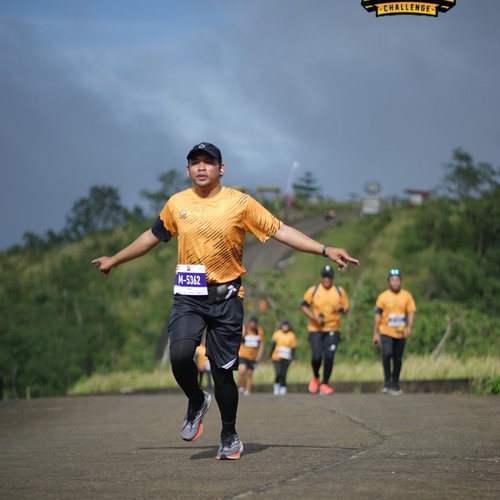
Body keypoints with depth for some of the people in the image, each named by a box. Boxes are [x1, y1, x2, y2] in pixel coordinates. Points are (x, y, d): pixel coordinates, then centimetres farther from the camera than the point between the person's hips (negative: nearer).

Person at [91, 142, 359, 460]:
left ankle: (230, 437, 21)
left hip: (226, 298, -2)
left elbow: (280, 231, -3)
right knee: (180, 354, -22)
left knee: (223, 371, 0)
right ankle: (197, 402, 9)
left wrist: (325, 251, -11)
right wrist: (114, 260, 32)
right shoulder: (177, 203, 8)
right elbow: (153, 236, 23)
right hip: (188, 297, 2)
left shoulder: (240, 203, -2)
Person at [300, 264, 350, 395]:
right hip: (315, 329, -1)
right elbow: (303, 305, 4)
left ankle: (324, 384, 6)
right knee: (316, 356, -11)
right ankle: (315, 377, 21)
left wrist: (341, 308, -15)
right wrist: (314, 317, -10)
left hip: (333, 330, 1)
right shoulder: (313, 290, 0)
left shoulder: (339, 291, 4)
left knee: (329, 357, -10)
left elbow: (346, 307, 10)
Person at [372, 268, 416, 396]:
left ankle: (395, 384, 21)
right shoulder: (383, 296, -1)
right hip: (386, 332, -2)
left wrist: (409, 327, -17)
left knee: (397, 359, 8)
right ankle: (387, 381, -9)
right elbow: (378, 315, 1)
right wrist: (375, 333, -1)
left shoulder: (407, 296, 3)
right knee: (387, 354, -21)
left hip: (400, 333, 2)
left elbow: (411, 312, 0)